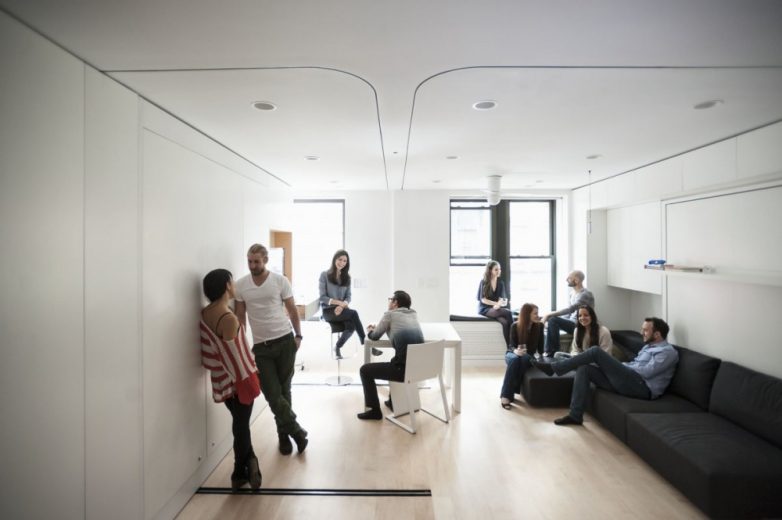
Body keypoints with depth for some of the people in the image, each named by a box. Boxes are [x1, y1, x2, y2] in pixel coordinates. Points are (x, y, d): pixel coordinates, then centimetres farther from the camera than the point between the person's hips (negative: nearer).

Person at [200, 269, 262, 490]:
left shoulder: (205, 313, -1)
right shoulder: (228, 318, -26)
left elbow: (210, 349, 7)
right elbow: (234, 355, -23)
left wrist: (215, 367, 17)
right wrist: (246, 382, -15)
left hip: (222, 379, 8)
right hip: (236, 380, -8)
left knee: (240, 423, 20)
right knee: (241, 425, 9)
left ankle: (248, 465, 32)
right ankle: (240, 474, 24)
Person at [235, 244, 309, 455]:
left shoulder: (280, 281, -4)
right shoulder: (241, 285, 1)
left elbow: (292, 310, 3)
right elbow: (240, 316, 8)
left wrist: (298, 335, -1)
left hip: (285, 341, -1)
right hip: (261, 346, 1)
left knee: (284, 390, 9)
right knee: (272, 394, -3)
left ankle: (284, 434, 28)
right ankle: (296, 430, 14)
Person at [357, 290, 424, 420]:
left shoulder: (390, 314, -1)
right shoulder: (414, 314, 15)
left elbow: (375, 336, 12)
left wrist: (370, 330, 34)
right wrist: (379, 327, 37)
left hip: (404, 369, -7)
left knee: (365, 370, 13)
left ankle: (375, 410, 17)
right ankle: (393, 402, 46)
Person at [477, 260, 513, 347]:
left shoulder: (500, 283, 10)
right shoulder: (483, 282, -2)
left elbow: (504, 298, 5)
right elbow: (483, 299, -8)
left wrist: (499, 304, -19)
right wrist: (496, 303, -19)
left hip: (497, 309, 4)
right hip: (485, 309, -4)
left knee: (505, 322, -32)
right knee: (508, 312, -31)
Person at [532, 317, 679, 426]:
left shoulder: (668, 352, -2)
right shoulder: (649, 346, 27)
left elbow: (646, 372, -13)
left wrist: (622, 366, -2)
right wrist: (618, 366, 6)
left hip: (642, 387, -9)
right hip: (628, 382, 9)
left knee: (596, 351, -17)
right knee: (584, 369, -8)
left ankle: (553, 367, -13)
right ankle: (575, 415, -11)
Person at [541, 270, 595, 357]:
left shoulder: (586, 294, -16)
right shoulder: (573, 293, 12)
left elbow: (571, 309, -28)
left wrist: (550, 314, -29)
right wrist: (550, 315, 1)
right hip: (572, 323, 9)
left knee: (553, 320, -25)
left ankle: (554, 352, -14)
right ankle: (547, 351, -7)